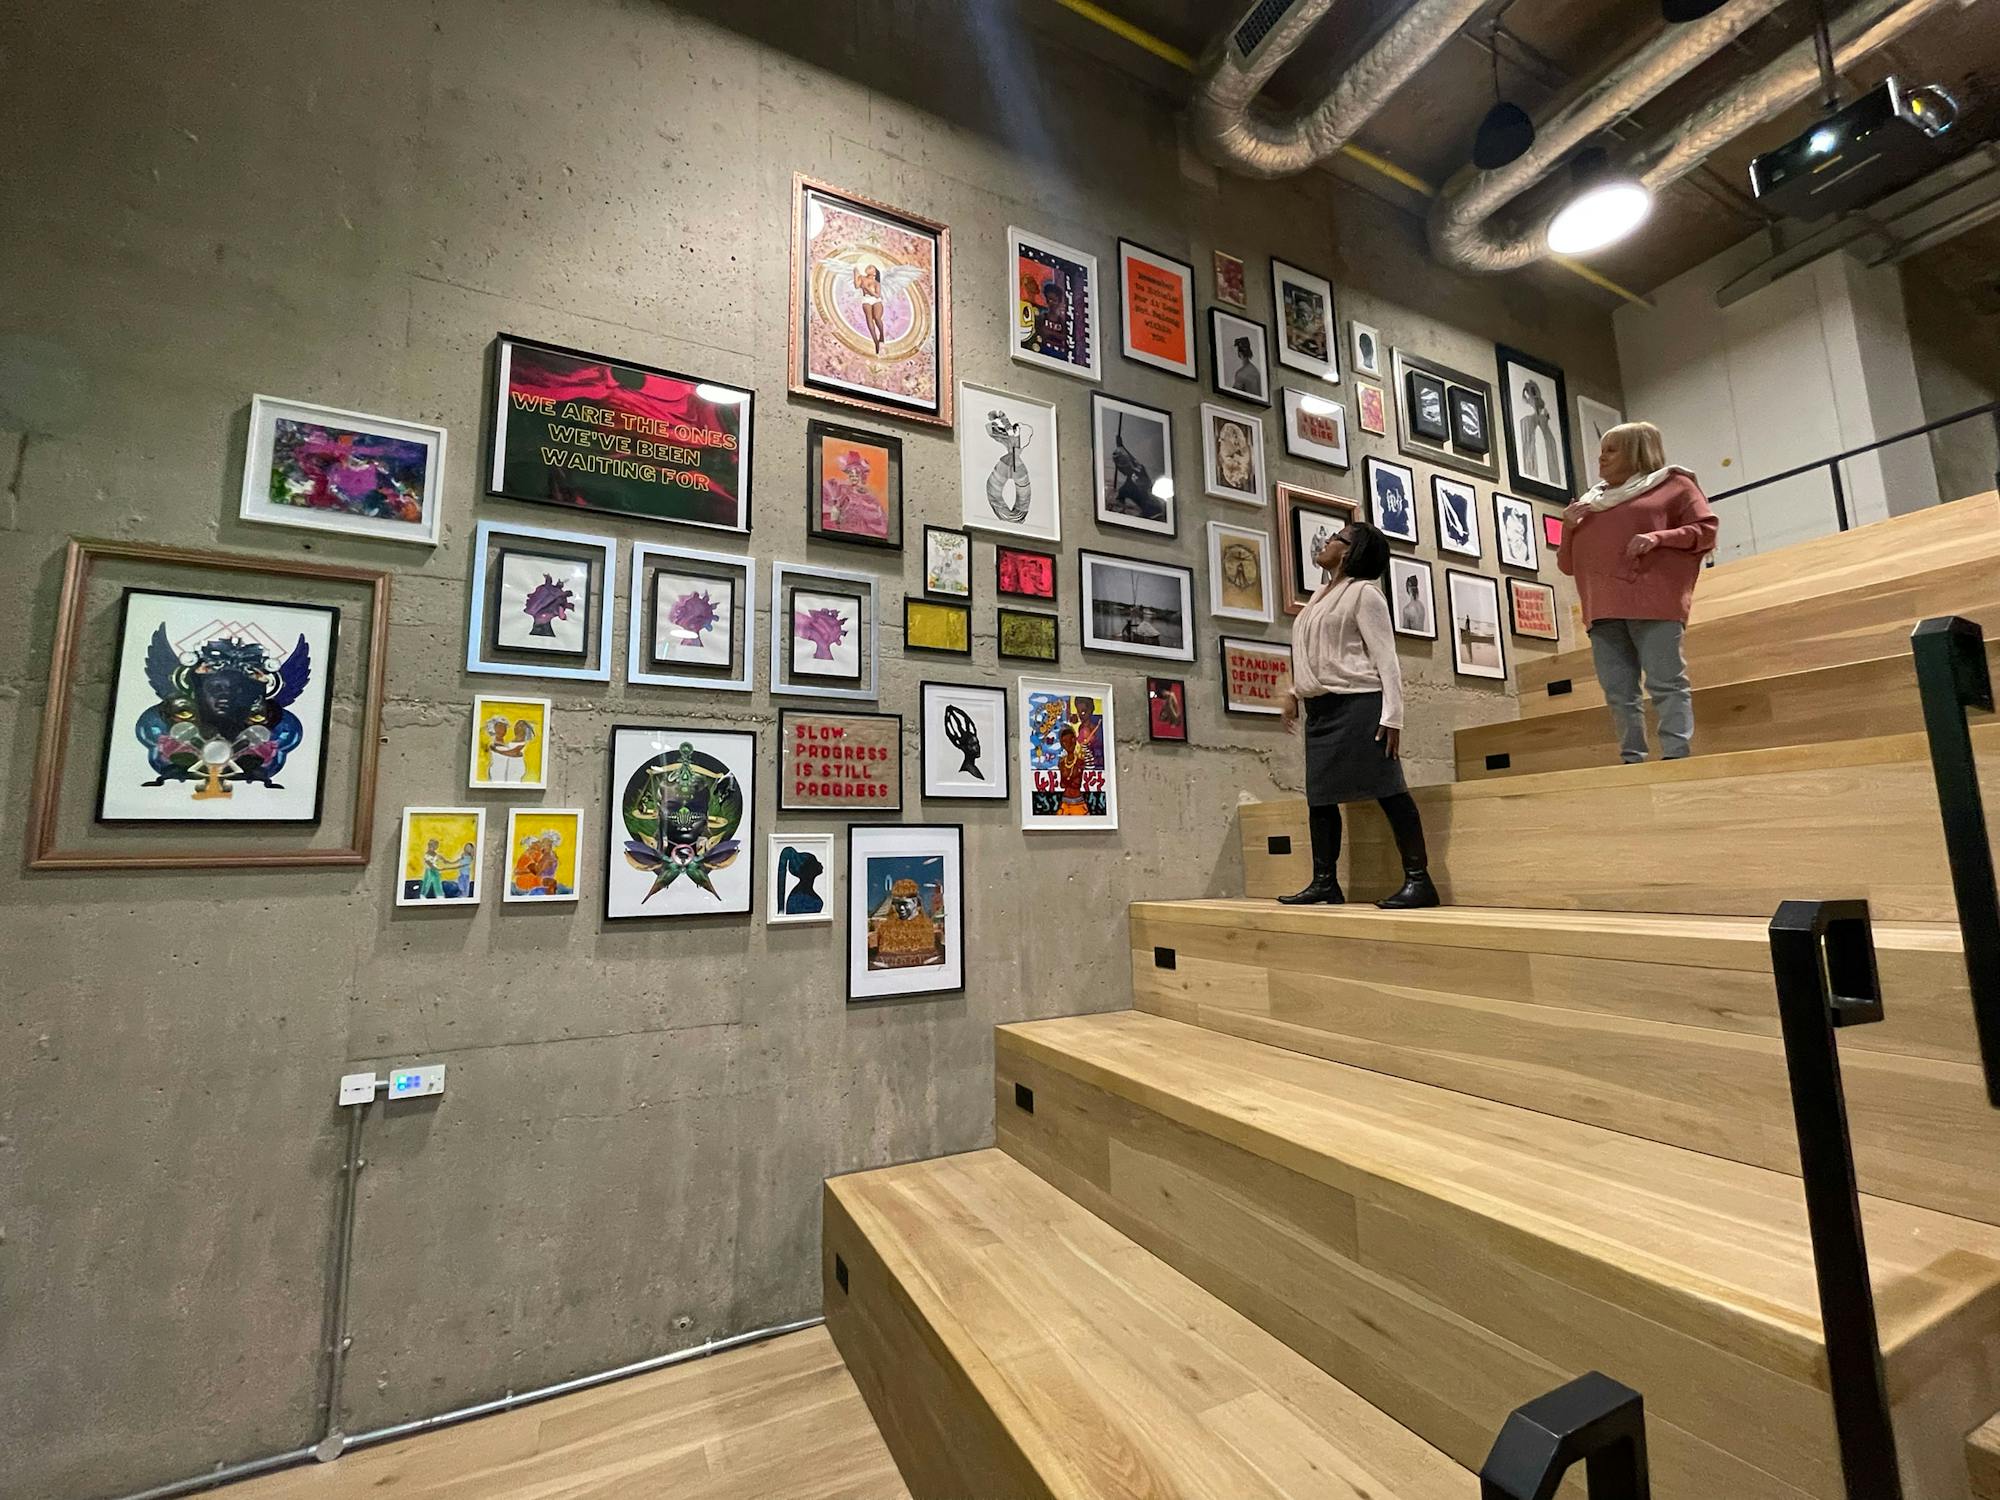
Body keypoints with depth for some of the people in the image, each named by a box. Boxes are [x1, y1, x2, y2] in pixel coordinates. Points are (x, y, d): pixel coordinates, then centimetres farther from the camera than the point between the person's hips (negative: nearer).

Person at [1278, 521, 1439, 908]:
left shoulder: (1364, 592, -4)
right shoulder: (1321, 597, 21)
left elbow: (1386, 659, -11)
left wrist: (1392, 716, -18)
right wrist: (1294, 692, 16)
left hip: (1357, 704, -9)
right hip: (1321, 709, 9)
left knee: (1388, 790, -8)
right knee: (1319, 795, 7)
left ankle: (1419, 880, -4)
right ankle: (1325, 883, 13)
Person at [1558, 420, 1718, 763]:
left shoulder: (1673, 484, 13)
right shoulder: (1588, 502, 25)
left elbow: (1706, 530, 4)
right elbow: (1567, 565, 24)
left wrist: (1659, 538, -11)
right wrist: (1569, 529, 8)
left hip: (1652, 602, -4)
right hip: (1602, 609, 5)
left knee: (1666, 683, -9)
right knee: (1618, 693, 0)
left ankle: (1676, 757, -10)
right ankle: (1632, 760, 2)